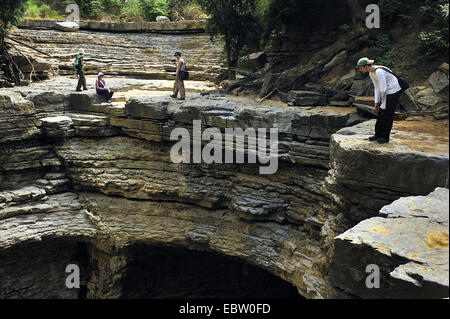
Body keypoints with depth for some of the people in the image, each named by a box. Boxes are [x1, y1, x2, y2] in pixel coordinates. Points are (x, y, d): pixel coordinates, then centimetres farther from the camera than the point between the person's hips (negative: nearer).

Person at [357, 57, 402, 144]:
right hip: (387, 92, 9)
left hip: (394, 91, -9)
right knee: (381, 114, 8)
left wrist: (383, 105, -22)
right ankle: (378, 135, 15)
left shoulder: (379, 72, -27)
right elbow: (377, 87, 10)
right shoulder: (371, 73, 2)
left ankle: (385, 137, 4)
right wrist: (377, 102, 5)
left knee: (388, 114, -4)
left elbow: (383, 89, -26)